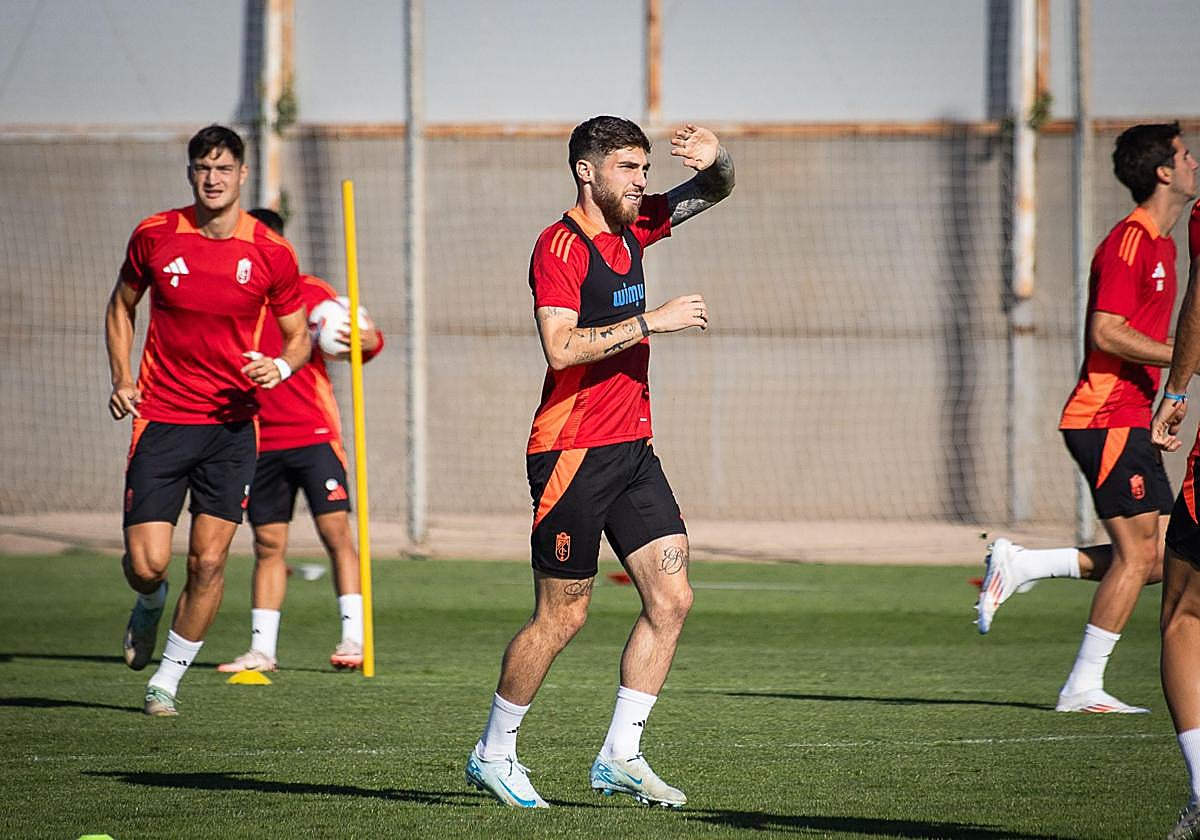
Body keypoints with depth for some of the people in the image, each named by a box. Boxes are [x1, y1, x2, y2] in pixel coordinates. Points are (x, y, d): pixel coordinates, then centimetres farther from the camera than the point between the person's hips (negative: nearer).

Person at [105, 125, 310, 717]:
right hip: (161, 419, 0)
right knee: (146, 563, -8)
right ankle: (149, 605, 30)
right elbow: (121, 306, 15)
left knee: (208, 562, -2)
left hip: (232, 424, 0)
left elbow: (297, 335, 9)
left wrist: (279, 367, -14)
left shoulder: (271, 254, -3)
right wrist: (122, 379, 2)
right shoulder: (155, 236, -2)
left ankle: (167, 681, 15)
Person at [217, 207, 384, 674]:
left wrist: (368, 339, -21)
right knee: (268, 543, 5)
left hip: (314, 434, -3)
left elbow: (366, 342, 1)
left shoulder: (309, 291, 1)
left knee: (335, 529, -9)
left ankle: (354, 636, -9)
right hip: (260, 440, 3)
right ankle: (262, 648, 9)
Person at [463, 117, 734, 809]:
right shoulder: (561, 245, -12)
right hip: (574, 453, -8)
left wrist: (715, 159, -1)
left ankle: (621, 754, 5)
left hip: (633, 447, 8)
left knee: (672, 597, -1)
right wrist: (652, 321, -23)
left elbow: (713, 192, 22)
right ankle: (494, 754, 13)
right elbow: (562, 346, -23)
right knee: (564, 616, -2)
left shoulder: (633, 228, 11)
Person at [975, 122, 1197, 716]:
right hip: (1107, 419, -9)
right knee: (1137, 555, -9)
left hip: (1131, 422, 9)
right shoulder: (1128, 241, -13)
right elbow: (1105, 333, -21)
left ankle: (1019, 566, 12)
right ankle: (1083, 688, -4)